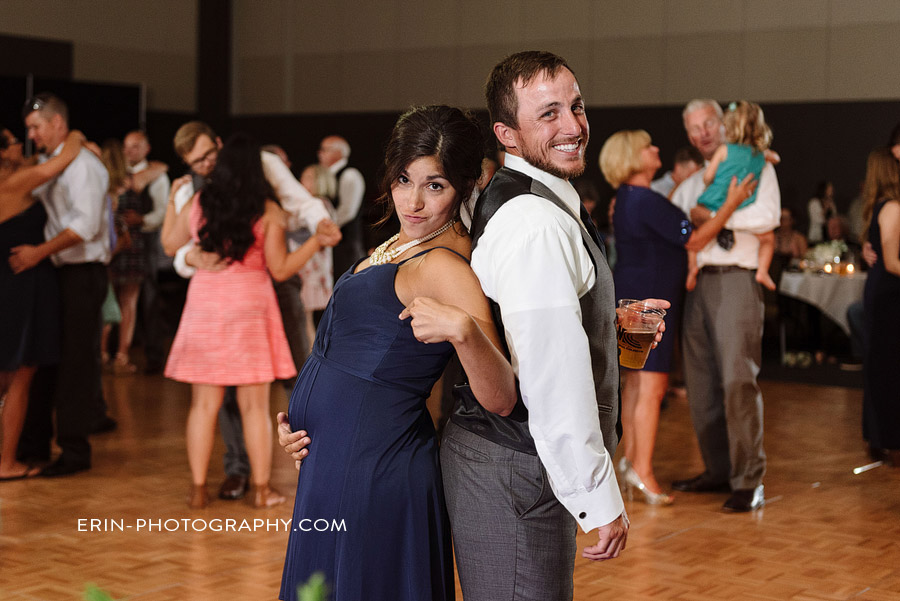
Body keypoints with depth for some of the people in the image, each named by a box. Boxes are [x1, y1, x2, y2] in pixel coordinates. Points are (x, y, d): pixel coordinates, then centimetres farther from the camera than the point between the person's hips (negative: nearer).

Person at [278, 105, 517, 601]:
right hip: (332, 461, 10)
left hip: (371, 466, -9)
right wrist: (301, 416, 15)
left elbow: (500, 399, -26)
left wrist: (463, 329, -43)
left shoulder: (444, 267, -20)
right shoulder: (400, 245, 9)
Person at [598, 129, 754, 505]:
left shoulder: (627, 199, 13)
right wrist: (732, 203, -12)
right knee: (652, 387, -8)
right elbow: (694, 240, -17)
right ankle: (642, 470, -5)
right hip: (650, 301, -10)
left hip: (631, 300, 10)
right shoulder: (646, 201, -18)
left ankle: (630, 458, 23)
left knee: (634, 384, 15)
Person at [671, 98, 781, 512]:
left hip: (735, 279, -7)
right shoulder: (691, 183, 24)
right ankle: (718, 471, 15)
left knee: (737, 379, -13)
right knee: (701, 384, 6)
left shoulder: (754, 166, 5)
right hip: (697, 283, 7)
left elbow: (766, 217, -10)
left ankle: (749, 481, -10)